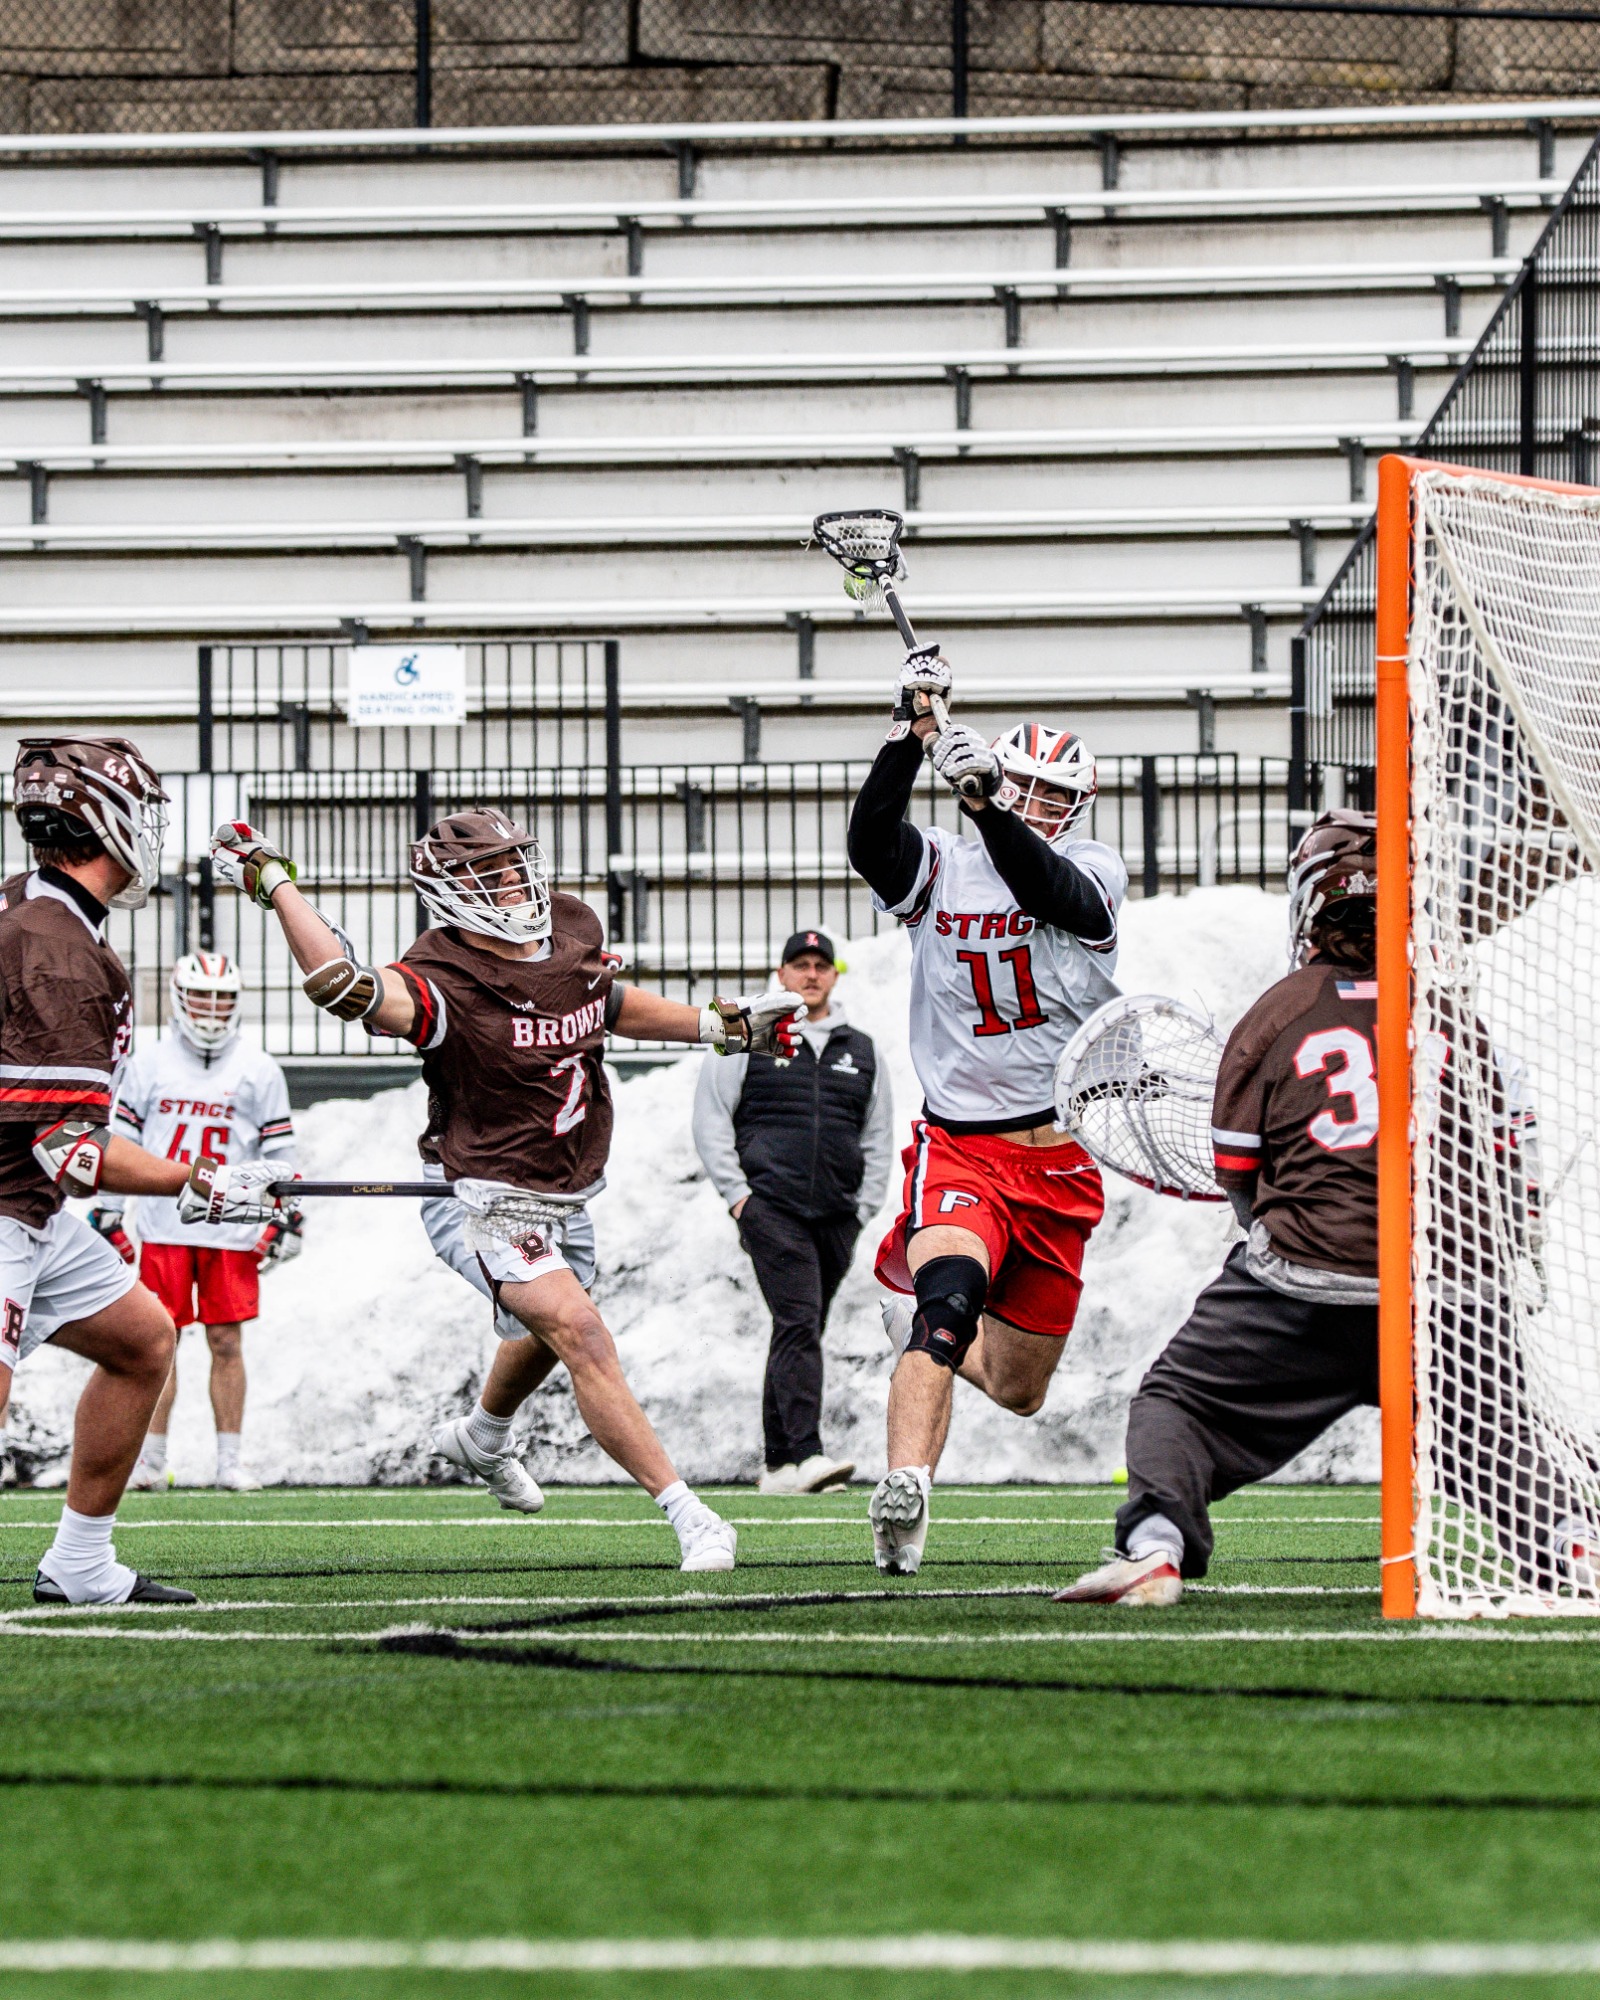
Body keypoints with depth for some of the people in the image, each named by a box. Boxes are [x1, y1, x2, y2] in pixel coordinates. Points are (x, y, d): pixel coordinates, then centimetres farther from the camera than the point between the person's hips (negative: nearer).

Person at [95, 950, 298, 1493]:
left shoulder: (257, 1070, 6)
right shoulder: (149, 1066, 7)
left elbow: (279, 1150, 9)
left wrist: (287, 1219, 3)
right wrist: (107, 1216, 6)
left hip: (232, 1231, 0)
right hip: (163, 1229, 0)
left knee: (227, 1342, 1)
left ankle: (229, 1460, 5)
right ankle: (152, 1461, 6)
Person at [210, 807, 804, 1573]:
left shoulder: (574, 929, -5)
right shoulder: (446, 981, -29)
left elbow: (607, 1003, 17)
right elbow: (348, 988, -48)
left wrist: (724, 1025, 14)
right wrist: (272, 882, -48)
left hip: (562, 1193, 8)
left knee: (542, 1340, 32)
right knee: (578, 1332, -25)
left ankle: (483, 1437, 65)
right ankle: (688, 1516, -26)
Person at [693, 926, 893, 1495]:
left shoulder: (861, 1052, 17)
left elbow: (877, 1138, 21)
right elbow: (710, 1120, 5)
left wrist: (865, 1208, 9)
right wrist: (736, 1193, -6)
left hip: (837, 1217, 5)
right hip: (771, 1207, -5)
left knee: (801, 1332, 8)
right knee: (798, 1323, -18)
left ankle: (778, 1464, 12)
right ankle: (806, 1454, -27)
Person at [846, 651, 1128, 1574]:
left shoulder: (1093, 872, 2)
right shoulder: (939, 867, 1)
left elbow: (1043, 886, -21)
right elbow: (872, 843, -21)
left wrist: (986, 804, -38)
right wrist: (913, 732, -33)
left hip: (1060, 1166, 3)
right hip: (959, 1149, -3)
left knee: (1018, 1388, 14)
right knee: (950, 1288, -34)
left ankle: (923, 1322, 48)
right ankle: (905, 1494, -44)